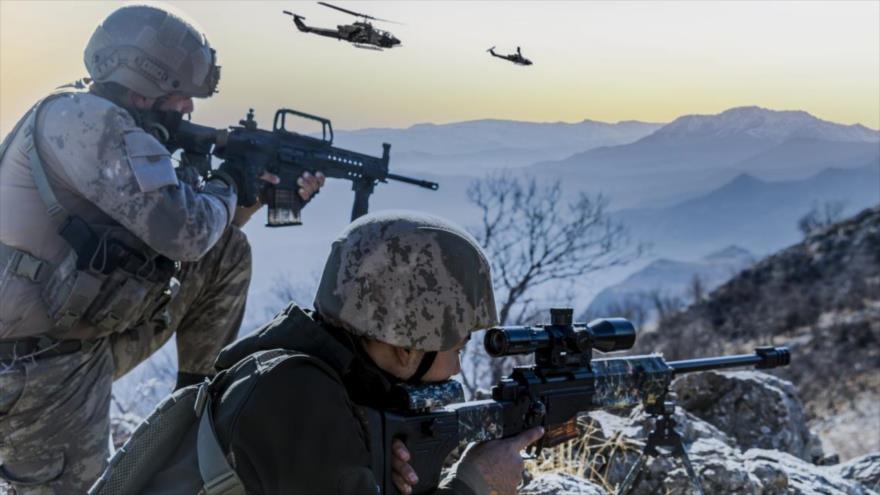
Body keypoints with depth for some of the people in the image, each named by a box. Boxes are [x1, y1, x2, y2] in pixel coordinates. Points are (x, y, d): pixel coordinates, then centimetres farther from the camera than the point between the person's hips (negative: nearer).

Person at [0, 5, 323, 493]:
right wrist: (227, 184, -8)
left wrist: (258, 192, 11)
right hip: (41, 363, -9)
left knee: (228, 253, 8)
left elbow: (209, 234, 18)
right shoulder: (85, 119, -21)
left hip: (93, 336, 9)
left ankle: (200, 386, 17)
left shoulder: (110, 129, 9)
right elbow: (185, 232, -27)